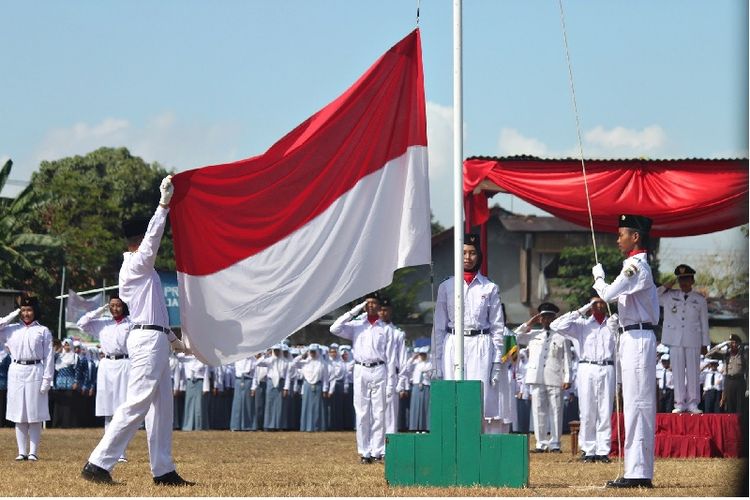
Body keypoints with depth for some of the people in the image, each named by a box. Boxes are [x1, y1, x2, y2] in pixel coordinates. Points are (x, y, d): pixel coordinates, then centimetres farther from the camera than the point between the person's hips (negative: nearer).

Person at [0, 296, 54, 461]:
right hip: (16, 372, 3)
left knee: (35, 416, 0)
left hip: (35, 373, -3)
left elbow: (49, 357, 0)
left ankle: (33, 452, 2)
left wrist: (47, 379, -7)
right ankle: (22, 452, 8)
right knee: (19, 416, 4)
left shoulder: (43, 331, 3)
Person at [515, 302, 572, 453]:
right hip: (536, 378, 2)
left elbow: (566, 359, 5)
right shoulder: (533, 335, 16)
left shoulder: (561, 337, 8)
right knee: (538, 411, 1)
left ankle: (554, 444, 1)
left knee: (556, 411, -2)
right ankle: (541, 443, 5)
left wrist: (567, 379, -3)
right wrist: (527, 324, 10)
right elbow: (514, 338, 16)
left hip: (555, 378, -2)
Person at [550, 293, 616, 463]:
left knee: (605, 412, -2)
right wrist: (580, 312, -1)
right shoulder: (582, 325, 11)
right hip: (587, 370, -1)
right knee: (587, 413, -3)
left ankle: (603, 450, 0)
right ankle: (589, 450, 1)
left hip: (607, 370, 1)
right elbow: (557, 326, -2)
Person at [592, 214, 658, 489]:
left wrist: (598, 276, 0)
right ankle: (641, 472, 12)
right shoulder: (640, 265, 18)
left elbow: (608, 294, -19)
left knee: (636, 404, -12)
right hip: (635, 338, 11)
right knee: (640, 405, 10)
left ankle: (637, 472, -14)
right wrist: (619, 320, 13)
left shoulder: (635, 265, -13)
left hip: (637, 339, -11)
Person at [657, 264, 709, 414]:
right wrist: (665, 287, 1)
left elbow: (704, 323, 8)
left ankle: (693, 403, 5)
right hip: (675, 340, 1)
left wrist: (705, 343, 5)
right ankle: (680, 403, 4)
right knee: (678, 372, 1)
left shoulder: (700, 300, 6)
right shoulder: (669, 296, 8)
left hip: (693, 340, -1)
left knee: (693, 372, 0)